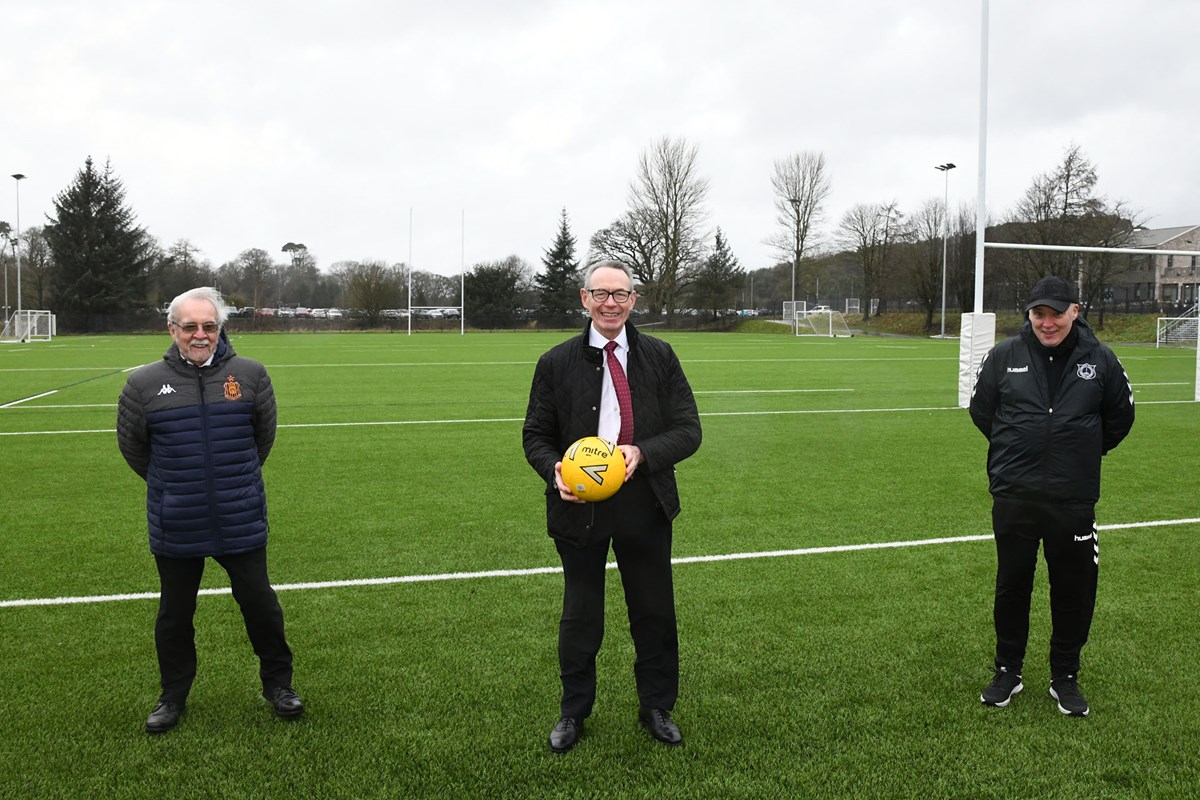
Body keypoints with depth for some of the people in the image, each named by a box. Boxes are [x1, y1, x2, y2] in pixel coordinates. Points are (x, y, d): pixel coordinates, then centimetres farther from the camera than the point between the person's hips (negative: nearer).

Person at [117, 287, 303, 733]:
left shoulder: (250, 375, -5)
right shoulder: (144, 384, -6)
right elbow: (131, 445, 9)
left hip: (241, 522, 0)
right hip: (175, 526, 1)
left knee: (259, 603, 9)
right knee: (175, 613, 14)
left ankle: (277, 684, 29)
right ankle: (173, 696, 33)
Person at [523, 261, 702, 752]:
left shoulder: (659, 357, 1)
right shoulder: (557, 363, -2)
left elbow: (688, 430, -1)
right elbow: (536, 435, 4)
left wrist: (642, 453, -20)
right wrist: (554, 470, -18)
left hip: (645, 505, 1)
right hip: (579, 506, -1)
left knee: (654, 612, 12)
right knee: (580, 615, 11)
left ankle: (657, 708, 32)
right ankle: (573, 712, 30)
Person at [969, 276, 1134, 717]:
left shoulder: (1099, 360, -3)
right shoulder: (1004, 356, -3)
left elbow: (1120, 416, 12)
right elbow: (980, 409, 11)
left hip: (1074, 501, 0)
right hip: (1013, 498, 0)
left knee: (1074, 592, 9)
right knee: (1012, 587, 11)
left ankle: (1065, 677, 26)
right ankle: (1007, 671, 27)